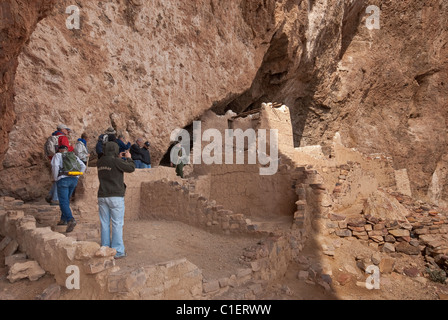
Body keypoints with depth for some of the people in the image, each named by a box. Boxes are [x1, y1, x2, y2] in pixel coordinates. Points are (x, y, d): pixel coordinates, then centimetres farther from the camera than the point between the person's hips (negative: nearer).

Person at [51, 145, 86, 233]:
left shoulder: (57, 155, 5)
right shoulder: (74, 156, 18)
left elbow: (55, 166, -14)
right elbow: (83, 166, 9)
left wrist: (55, 178, -3)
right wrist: (76, 177, 12)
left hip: (63, 180, -5)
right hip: (74, 180, 6)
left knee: (63, 203, -8)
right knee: (66, 200, 23)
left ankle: (71, 220, -27)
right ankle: (64, 220, 27)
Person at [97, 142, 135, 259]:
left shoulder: (100, 162, 9)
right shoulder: (116, 161, -12)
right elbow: (131, 168, -7)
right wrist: (129, 158, 9)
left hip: (102, 196, 6)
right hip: (115, 196, -6)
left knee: (105, 223, 10)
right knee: (117, 224, 0)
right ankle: (118, 251, 4)